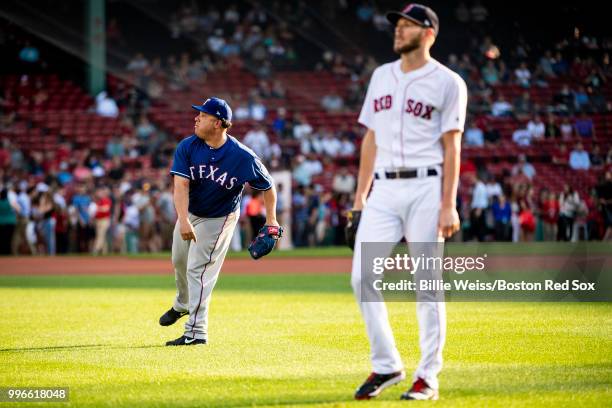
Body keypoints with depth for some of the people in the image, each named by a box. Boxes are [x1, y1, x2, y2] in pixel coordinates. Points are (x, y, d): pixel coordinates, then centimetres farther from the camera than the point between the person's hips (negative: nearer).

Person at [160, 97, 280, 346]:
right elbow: (181, 185, -27)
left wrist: (271, 220, -22)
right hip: (189, 213, 5)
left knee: (198, 269, -13)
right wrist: (183, 220, -41)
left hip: (219, 219, -5)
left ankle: (196, 332, -8)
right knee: (179, 261, 22)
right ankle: (182, 304, 51)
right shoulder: (187, 147, -19)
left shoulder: (243, 157, -26)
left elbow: (268, 186, -13)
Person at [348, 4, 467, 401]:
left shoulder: (447, 82, 0)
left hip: (425, 189, -5)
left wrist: (448, 205, -12)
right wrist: (360, 197, 13)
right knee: (362, 276, -4)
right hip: (384, 190, 5)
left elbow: (451, 147, -5)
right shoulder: (381, 76, 16)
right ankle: (386, 365, 8)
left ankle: (428, 377, 4)